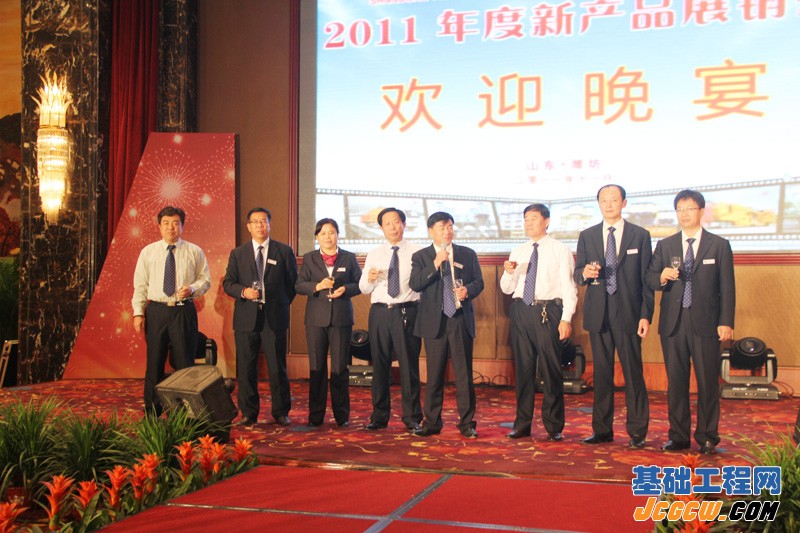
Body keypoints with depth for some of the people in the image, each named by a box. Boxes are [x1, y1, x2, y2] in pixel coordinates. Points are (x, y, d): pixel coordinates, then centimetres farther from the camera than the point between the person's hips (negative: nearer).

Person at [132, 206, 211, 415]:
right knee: (154, 362, 6)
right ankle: (152, 412, 16)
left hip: (184, 311, -1)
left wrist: (192, 288, -13)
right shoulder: (147, 252, 8)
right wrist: (138, 312, -2)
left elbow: (205, 280, 9)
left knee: (185, 362, 1)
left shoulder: (194, 252, 6)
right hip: (156, 311, 1)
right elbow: (140, 285, 7)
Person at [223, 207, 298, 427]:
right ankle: (248, 413, 15)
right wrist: (243, 292, -12)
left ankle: (281, 412, 12)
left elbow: (293, 281, 10)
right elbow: (228, 283, 7)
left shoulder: (284, 251, 7)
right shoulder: (238, 253, 11)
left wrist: (283, 304, 4)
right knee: (246, 368, 5)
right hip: (246, 318, 2)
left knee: (277, 367, 2)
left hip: (274, 317, -1)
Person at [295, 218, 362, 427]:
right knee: (316, 367, 5)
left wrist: (345, 289, -13)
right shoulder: (309, 259, 9)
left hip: (341, 318, -1)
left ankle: (341, 415, 11)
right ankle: (316, 415, 13)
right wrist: (317, 286, -15)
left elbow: (360, 283, 6)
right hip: (316, 318, 1)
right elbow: (299, 285, 2)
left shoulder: (349, 258, 8)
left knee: (340, 367, 2)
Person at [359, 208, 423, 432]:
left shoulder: (417, 253, 2)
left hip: (407, 312, -3)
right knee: (379, 365, 8)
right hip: (380, 311, 3)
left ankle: (412, 417, 11)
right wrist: (369, 279, -10)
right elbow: (363, 288, 11)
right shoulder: (374, 255, 13)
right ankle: (379, 416, 19)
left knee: (409, 365, 0)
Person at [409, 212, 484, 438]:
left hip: (461, 320, 1)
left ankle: (466, 422, 9)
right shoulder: (420, 257, 6)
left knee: (464, 374, 1)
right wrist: (436, 264, -17)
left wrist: (468, 290, -12)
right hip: (435, 322, -1)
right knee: (434, 374, 4)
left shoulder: (468, 254, 11)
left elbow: (479, 282, 10)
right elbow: (414, 284, -8)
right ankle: (432, 422, 13)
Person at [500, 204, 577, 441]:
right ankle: (522, 424, 17)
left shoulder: (560, 250, 2)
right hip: (521, 310, 4)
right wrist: (508, 272, -6)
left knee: (551, 369, -1)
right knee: (523, 369, 8)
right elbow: (507, 289, 16)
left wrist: (566, 319, -12)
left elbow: (569, 287, -3)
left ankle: (554, 427, 10)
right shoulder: (517, 252, 15)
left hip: (548, 311, -4)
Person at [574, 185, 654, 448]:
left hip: (628, 314, -2)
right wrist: (584, 273, -13)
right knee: (601, 373, 6)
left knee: (633, 373, -2)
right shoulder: (587, 236, 12)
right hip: (598, 314, 2)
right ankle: (602, 429, 14)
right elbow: (577, 275, 12)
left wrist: (646, 315, -5)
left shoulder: (640, 235, 5)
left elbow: (646, 279, 2)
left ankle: (637, 431, 7)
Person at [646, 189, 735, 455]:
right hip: (673, 323, 2)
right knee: (675, 381, 5)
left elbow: (727, 287, 2)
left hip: (705, 323, -2)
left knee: (707, 382, 0)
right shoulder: (665, 245, 12)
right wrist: (662, 277, -14)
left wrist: (726, 322, -6)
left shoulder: (719, 245, 5)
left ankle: (707, 437, 10)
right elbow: (650, 279, 8)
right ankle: (679, 436, 14)